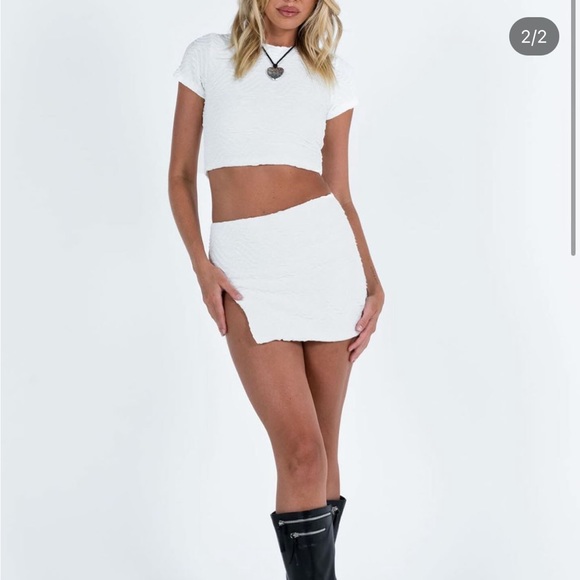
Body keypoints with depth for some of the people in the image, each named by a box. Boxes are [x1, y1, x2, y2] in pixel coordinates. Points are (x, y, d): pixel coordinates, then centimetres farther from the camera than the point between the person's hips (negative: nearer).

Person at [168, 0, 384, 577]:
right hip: (245, 264, -2)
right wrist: (201, 267, -5)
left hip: (323, 246, 2)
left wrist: (373, 284, 2)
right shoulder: (208, 55, 9)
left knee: (321, 449, 4)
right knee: (301, 451, -11)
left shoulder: (333, 73, 12)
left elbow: (340, 191, 12)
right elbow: (181, 176, 8)